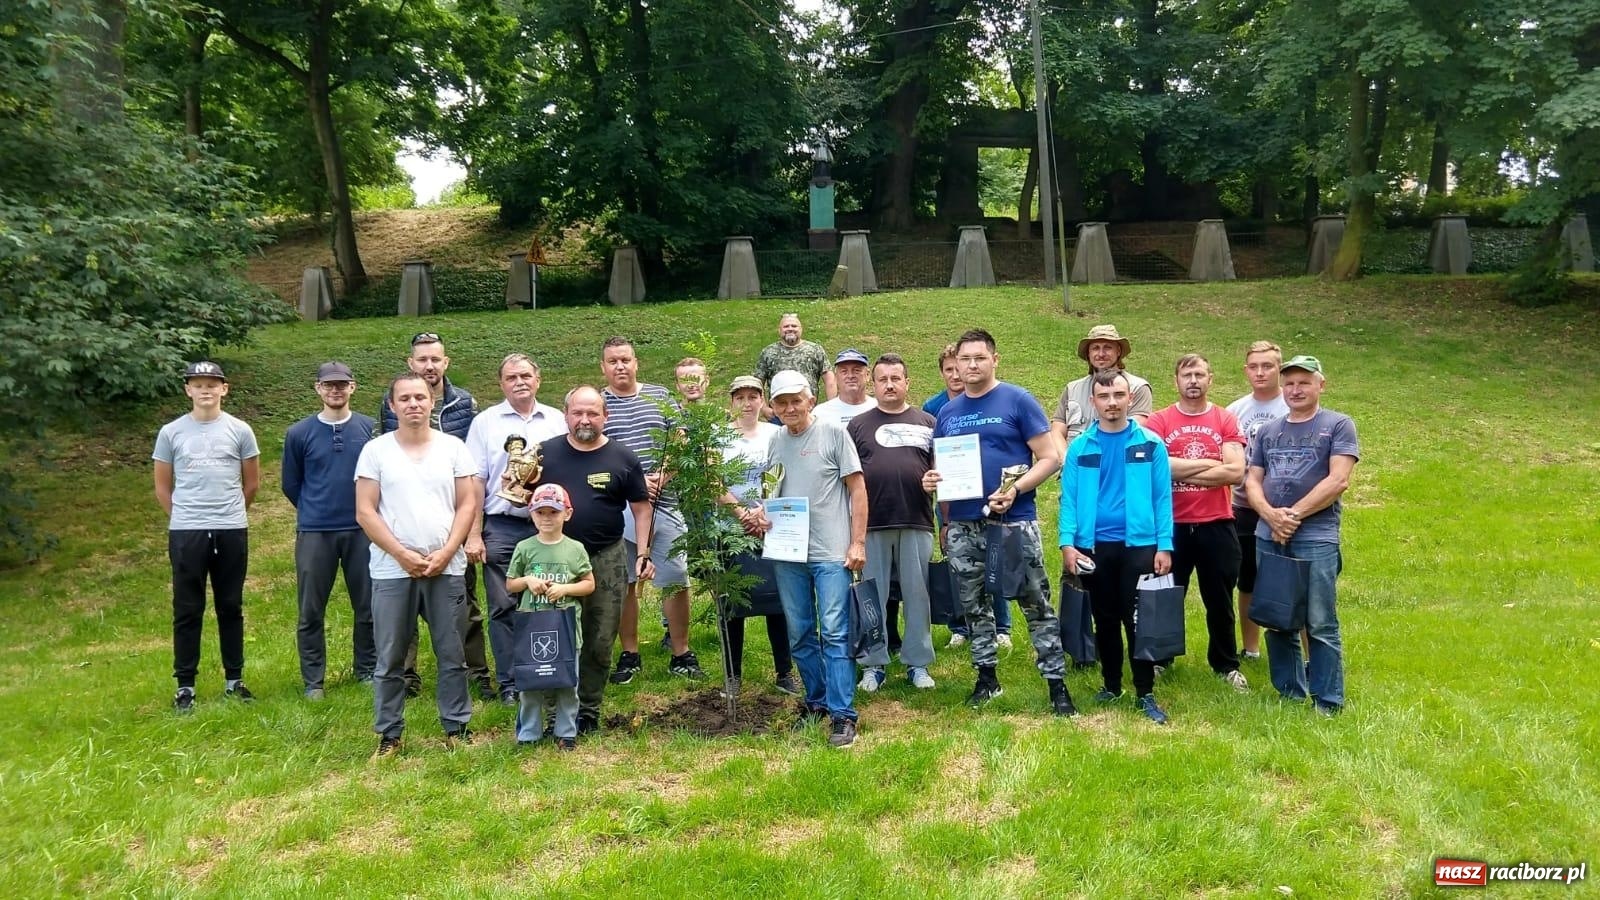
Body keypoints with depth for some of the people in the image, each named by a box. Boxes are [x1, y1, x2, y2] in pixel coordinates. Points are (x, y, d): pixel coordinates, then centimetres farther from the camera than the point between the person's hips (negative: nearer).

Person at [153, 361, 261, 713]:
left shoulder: (240, 431, 3)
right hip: (185, 533, 0)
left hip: (232, 531, 1)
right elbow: (162, 486, 11)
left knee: (231, 607, 9)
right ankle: (185, 685, 13)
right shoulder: (171, 433, 2)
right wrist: (183, 517, 11)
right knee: (187, 611, 5)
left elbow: (252, 482, 12)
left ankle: (234, 680, 19)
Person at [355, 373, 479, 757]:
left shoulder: (453, 447, 5)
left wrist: (445, 553, -9)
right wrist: (403, 554, -11)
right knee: (390, 658, 6)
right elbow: (365, 512, -2)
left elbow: (468, 505, 2)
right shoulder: (375, 450, 2)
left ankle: (457, 727, 17)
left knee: (452, 655, 6)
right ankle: (389, 733, 17)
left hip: (447, 569, 1)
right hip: (392, 571, -1)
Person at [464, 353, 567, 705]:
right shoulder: (485, 422, 4)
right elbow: (475, 482, 1)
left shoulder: (557, 421, 8)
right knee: (504, 607, 3)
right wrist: (473, 534, -4)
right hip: (502, 528, -1)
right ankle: (508, 683, 12)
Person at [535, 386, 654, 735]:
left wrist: (643, 553, -3)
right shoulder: (545, 453, 1)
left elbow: (641, 508, 4)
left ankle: (588, 709, 23)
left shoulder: (623, 458, -1)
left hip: (606, 560, 0)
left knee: (600, 641, 8)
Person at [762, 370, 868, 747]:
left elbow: (857, 489, -3)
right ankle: (817, 701, 26)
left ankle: (843, 714, -2)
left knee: (834, 633, -7)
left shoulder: (833, 433, -4)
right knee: (800, 635, 12)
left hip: (831, 552, -5)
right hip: (787, 553, 5)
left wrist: (857, 542, -8)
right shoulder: (774, 441, 9)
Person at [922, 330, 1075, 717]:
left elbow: (1050, 458, -6)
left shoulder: (1018, 401, -3)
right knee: (974, 605, 13)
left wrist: (1015, 489, -19)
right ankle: (986, 677, 27)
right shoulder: (947, 413, 11)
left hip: (1014, 522, -5)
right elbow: (940, 467, 19)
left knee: (1036, 605, -1)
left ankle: (1056, 685, 6)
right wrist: (930, 480, -5)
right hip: (962, 525, 5)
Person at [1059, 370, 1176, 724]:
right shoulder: (1079, 447, 3)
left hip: (1139, 544, -2)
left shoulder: (1151, 444, 0)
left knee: (1138, 621, 0)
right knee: (1105, 620, 13)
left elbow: (1162, 498, -1)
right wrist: (1067, 543, -10)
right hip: (1093, 546, 2)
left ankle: (1146, 694, 10)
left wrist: (1164, 546, -7)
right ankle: (1111, 685, 26)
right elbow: (1069, 499, 0)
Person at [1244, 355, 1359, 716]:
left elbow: (1338, 480, -9)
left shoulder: (1338, 425, 2)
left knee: (1320, 625, -4)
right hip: (1268, 537, 5)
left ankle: (1328, 702, 5)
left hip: (1316, 538, -5)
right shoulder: (1267, 431, 16)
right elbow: (1252, 481, 10)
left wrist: (1293, 515, -11)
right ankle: (1289, 694, 22)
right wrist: (1271, 515, -9)